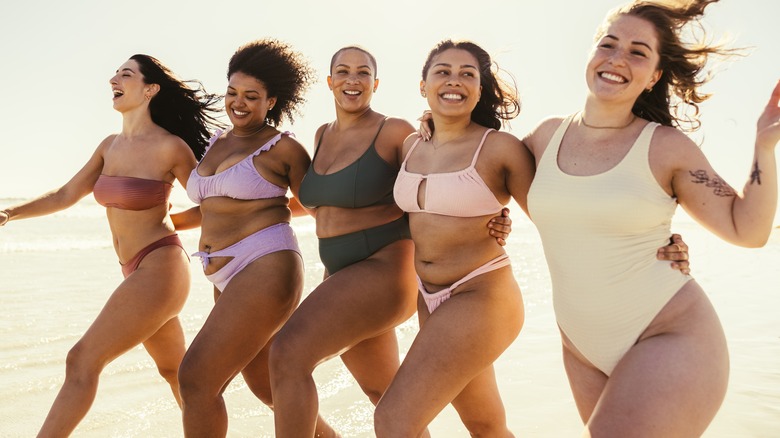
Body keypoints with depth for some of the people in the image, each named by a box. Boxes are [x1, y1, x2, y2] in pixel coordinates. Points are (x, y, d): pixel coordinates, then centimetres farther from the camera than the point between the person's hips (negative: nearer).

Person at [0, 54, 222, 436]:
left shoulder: (171, 147, -14)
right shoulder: (110, 146, 8)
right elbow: (65, 196, 13)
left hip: (159, 270, -8)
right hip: (137, 273, 8)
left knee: (82, 361, -9)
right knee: (173, 370, 21)